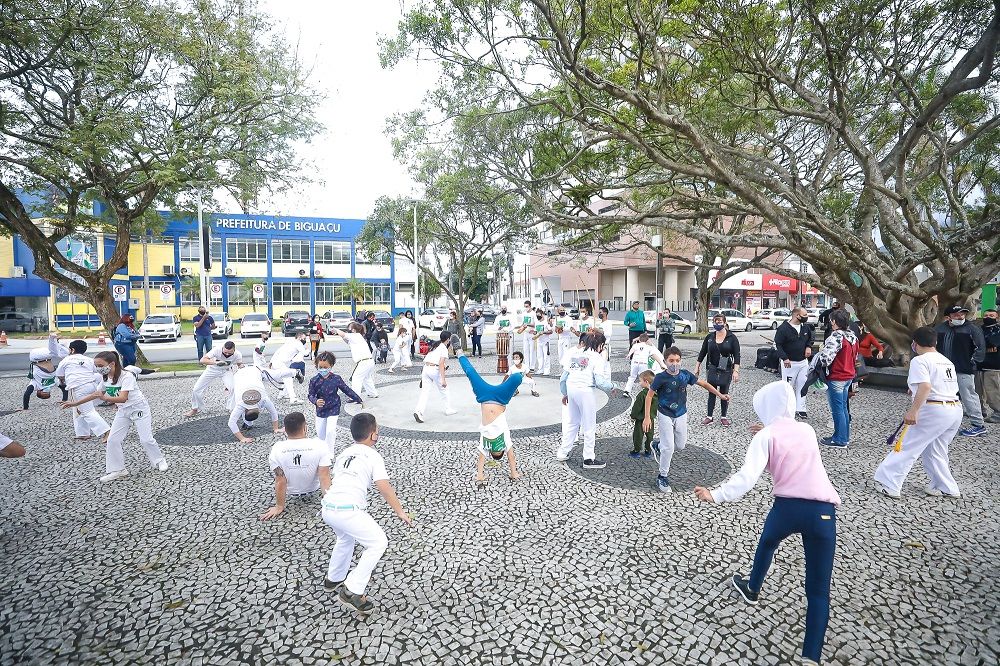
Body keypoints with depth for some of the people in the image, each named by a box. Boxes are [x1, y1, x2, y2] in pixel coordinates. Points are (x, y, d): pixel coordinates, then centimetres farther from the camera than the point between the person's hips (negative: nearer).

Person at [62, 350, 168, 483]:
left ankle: (159, 461, 17)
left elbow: (123, 398, -36)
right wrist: (75, 403, 12)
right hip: (123, 411, 7)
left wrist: (104, 398, -50)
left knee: (146, 439, -4)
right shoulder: (106, 378, -3)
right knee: (113, 440, 0)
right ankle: (117, 470, 11)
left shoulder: (126, 376, -26)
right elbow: (96, 394, 14)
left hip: (139, 409, -7)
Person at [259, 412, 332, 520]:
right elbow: (324, 478, -26)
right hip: (313, 488, 0)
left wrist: (279, 507, -7)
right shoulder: (319, 445, -27)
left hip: (291, 491, 0)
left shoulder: (277, 449, -24)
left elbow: (280, 481, -19)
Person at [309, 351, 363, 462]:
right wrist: (316, 401, -31)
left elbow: (347, 390, -4)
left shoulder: (336, 379, -13)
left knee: (330, 431, -14)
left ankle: (330, 454, 1)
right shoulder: (314, 381, -12)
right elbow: (311, 395, -8)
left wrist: (359, 400, 0)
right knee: (320, 432, 14)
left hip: (333, 409, -3)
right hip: (320, 410, 3)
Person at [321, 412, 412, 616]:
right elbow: (385, 488, -8)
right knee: (378, 543, 6)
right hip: (349, 511, -8)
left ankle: (334, 578, 49)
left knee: (346, 537, 35)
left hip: (327, 508, 8)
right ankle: (352, 591, 3)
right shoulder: (373, 456, 0)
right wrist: (400, 511, -1)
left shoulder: (344, 453, 19)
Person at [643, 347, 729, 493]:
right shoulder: (661, 377, -19)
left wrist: (719, 394, -2)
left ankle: (658, 446, 43)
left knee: (680, 446, 15)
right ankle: (663, 477, 12)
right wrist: (647, 417, -14)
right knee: (668, 448, -6)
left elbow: (703, 383, 5)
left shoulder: (685, 375, -9)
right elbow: (649, 396, -12)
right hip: (665, 416, -5)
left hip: (681, 415, 5)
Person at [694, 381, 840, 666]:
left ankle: (752, 589, 55)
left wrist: (716, 495, -13)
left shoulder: (766, 436, 1)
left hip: (787, 506, -2)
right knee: (818, 590, 7)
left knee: (767, 544, 33)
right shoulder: (806, 429, 15)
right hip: (823, 511, 2)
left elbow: (748, 476, -13)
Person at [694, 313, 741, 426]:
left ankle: (724, 417, 20)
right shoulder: (709, 337, 2)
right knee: (712, 393, 7)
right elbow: (702, 353, 9)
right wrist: (697, 367, 9)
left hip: (726, 370, -2)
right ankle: (709, 416, 15)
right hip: (712, 369, 2)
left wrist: (736, 370, -15)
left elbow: (736, 355, -8)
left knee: (724, 393, 8)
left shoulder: (731, 337, -6)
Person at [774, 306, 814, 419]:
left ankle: (800, 409, 18)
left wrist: (809, 346, 2)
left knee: (802, 385, 9)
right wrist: (784, 358, -24)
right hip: (789, 363, -6)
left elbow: (810, 337, 23)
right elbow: (777, 344, -15)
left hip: (803, 362, 6)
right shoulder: (783, 328, -16)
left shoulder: (806, 327, 3)